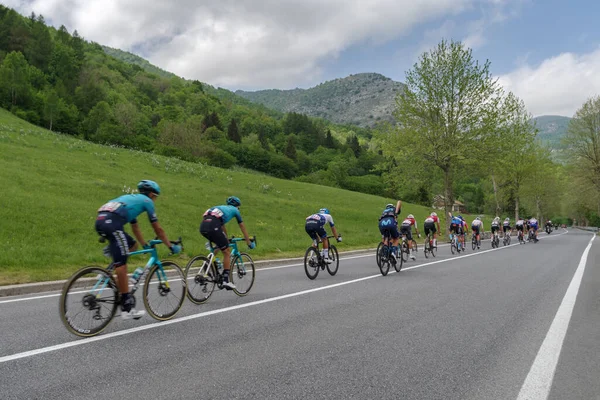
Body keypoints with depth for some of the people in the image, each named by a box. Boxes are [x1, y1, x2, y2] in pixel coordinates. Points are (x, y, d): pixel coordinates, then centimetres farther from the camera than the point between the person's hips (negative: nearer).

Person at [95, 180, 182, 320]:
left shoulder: (132, 198, 35)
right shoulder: (147, 201, 14)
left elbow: (135, 227, 43)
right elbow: (158, 229, 16)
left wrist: (145, 245, 51)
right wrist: (171, 246, 25)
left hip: (100, 221, 9)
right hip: (112, 223, -9)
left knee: (132, 245, 24)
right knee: (121, 264, -8)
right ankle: (126, 308, -7)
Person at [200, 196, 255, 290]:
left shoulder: (221, 208, 38)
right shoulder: (234, 210, 22)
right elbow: (243, 228, 28)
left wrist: (226, 239, 58)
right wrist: (249, 242, 36)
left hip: (203, 226, 7)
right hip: (213, 227, -7)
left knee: (219, 245, 30)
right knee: (227, 252, 4)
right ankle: (226, 280, 0)